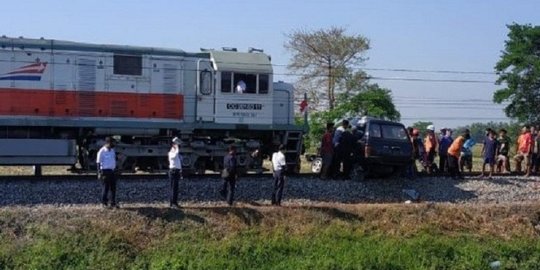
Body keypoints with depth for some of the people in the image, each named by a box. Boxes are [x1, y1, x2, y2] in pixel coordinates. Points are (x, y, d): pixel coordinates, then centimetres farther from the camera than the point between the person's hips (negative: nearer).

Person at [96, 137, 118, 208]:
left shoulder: (112, 150, 11)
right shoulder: (102, 151, -9)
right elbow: (98, 163, -9)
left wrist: (115, 169, 17)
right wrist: (99, 173, -14)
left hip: (112, 171, 7)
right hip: (105, 171, -7)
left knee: (113, 187, 6)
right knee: (106, 187, -2)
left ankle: (113, 203, 11)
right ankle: (104, 202, 10)